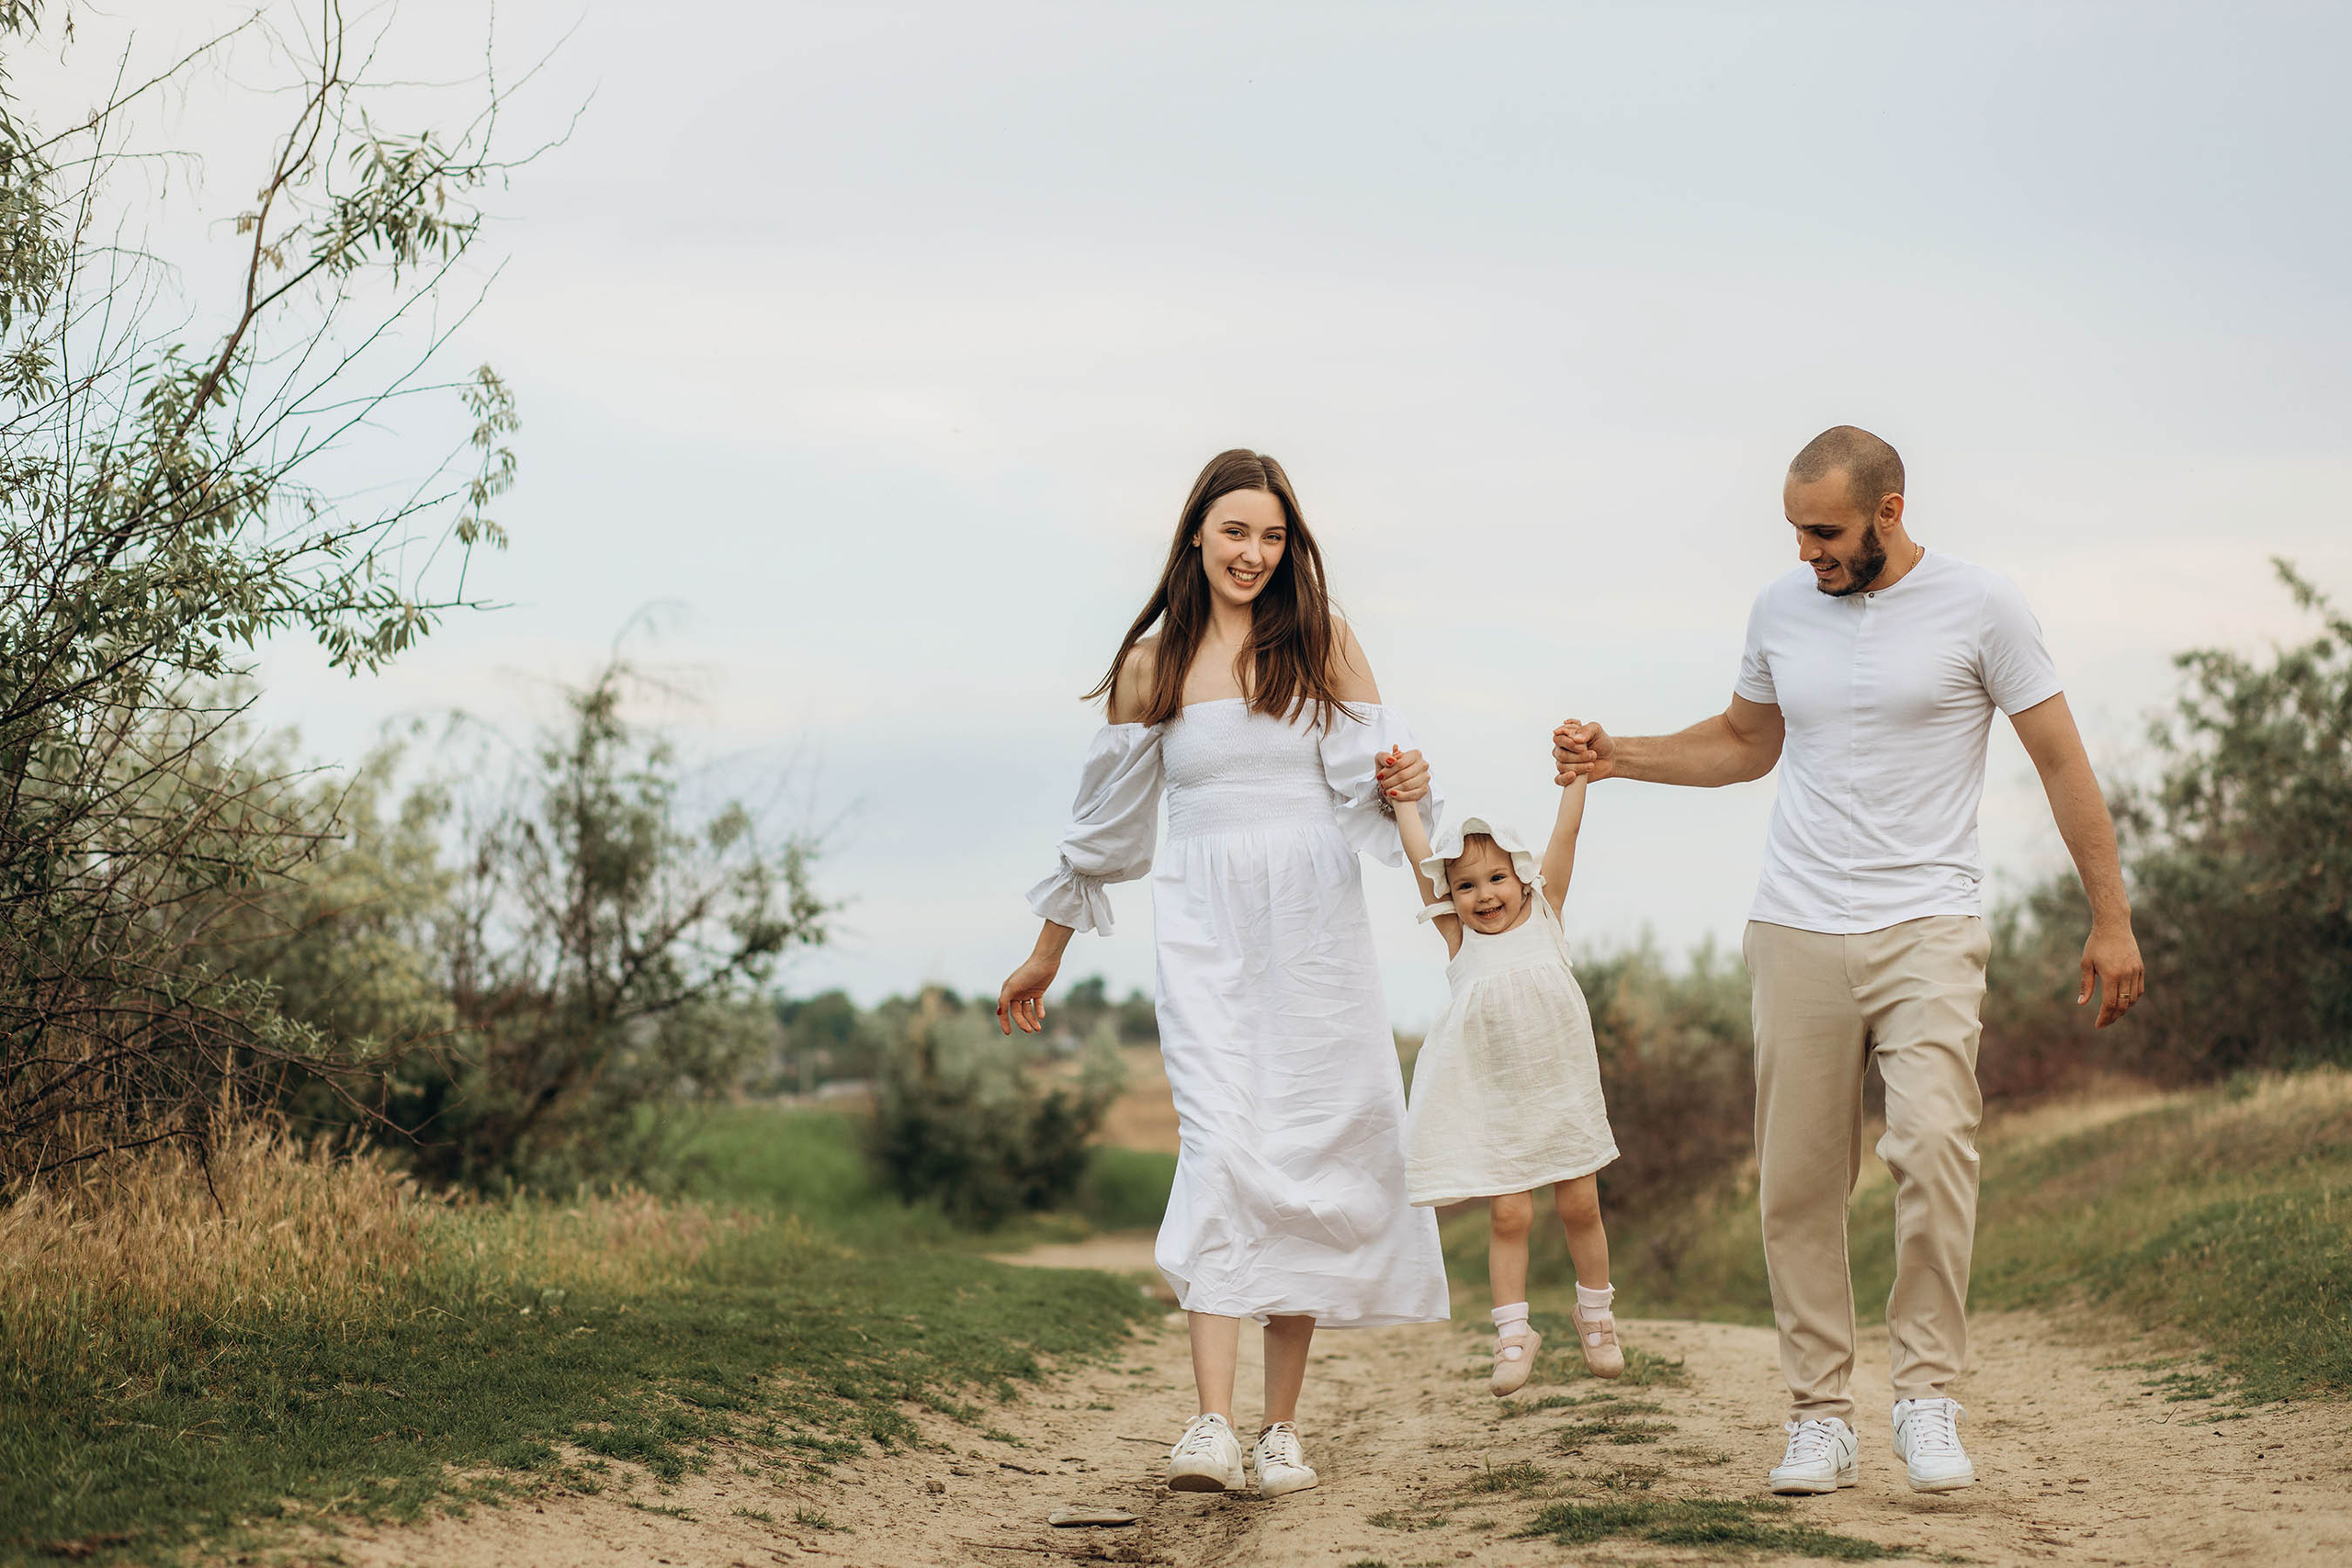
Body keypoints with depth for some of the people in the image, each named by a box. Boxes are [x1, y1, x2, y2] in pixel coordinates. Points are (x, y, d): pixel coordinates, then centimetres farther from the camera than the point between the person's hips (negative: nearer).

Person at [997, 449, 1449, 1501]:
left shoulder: (1323, 644, 5)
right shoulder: (1151, 665, 8)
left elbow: (1363, 784, 1)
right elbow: (1108, 821, 16)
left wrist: (1399, 785, -23)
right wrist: (1046, 956, 21)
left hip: (1315, 928, 0)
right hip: (1206, 929, 0)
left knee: (1303, 1156, 0)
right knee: (1220, 1146, -14)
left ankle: (1282, 1429, 7)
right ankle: (1211, 1426, -20)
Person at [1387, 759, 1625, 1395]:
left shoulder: (1544, 914, 3)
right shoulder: (1459, 938, 1)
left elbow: (1565, 833, -2)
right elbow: (1419, 857, -2)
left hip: (1558, 1090, 1)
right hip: (1490, 1098, -1)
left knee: (1580, 1206, 8)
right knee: (1508, 1213, -5)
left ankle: (1595, 1316, 28)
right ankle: (1513, 1335, 6)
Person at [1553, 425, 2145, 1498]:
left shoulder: (1979, 607, -3)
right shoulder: (1780, 611, 8)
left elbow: (2061, 763, 2)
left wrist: (2110, 918, 1)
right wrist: (1618, 756, 12)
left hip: (1928, 926, -3)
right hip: (1798, 929, 3)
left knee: (1932, 1140, -21)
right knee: (1797, 1182, 0)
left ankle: (1928, 1396, -9)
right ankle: (1820, 1416, 9)